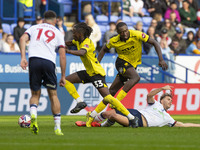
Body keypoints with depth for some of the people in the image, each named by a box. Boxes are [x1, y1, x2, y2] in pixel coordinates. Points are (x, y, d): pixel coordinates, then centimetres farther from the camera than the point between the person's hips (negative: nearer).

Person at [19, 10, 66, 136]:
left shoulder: (34, 28, 23)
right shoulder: (58, 33, 20)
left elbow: (23, 39, 2)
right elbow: (62, 56, 13)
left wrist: (23, 57, -5)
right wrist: (63, 76, 16)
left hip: (34, 60, 1)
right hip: (49, 62, -1)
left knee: (35, 94, 13)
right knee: (53, 95, 10)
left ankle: (33, 115, -17)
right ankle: (57, 127, 8)